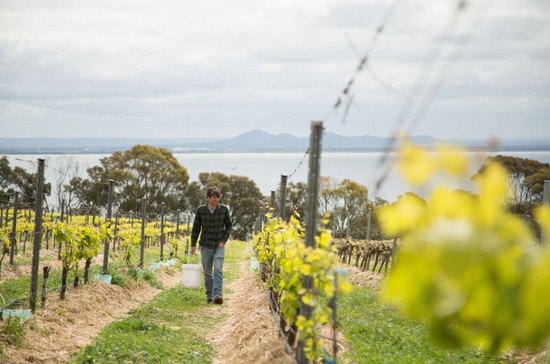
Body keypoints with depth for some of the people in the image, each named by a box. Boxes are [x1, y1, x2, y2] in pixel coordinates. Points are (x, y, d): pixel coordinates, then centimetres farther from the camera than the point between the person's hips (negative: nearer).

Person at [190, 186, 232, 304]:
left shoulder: (224, 209, -2)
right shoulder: (201, 210, -1)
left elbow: (229, 226, 7)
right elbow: (196, 228, 6)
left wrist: (224, 241, -4)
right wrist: (193, 245, 1)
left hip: (219, 246, -1)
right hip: (205, 245, 2)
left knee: (218, 270, -16)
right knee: (207, 272, 6)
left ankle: (217, 295, -24)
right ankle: (209, 297, 15)